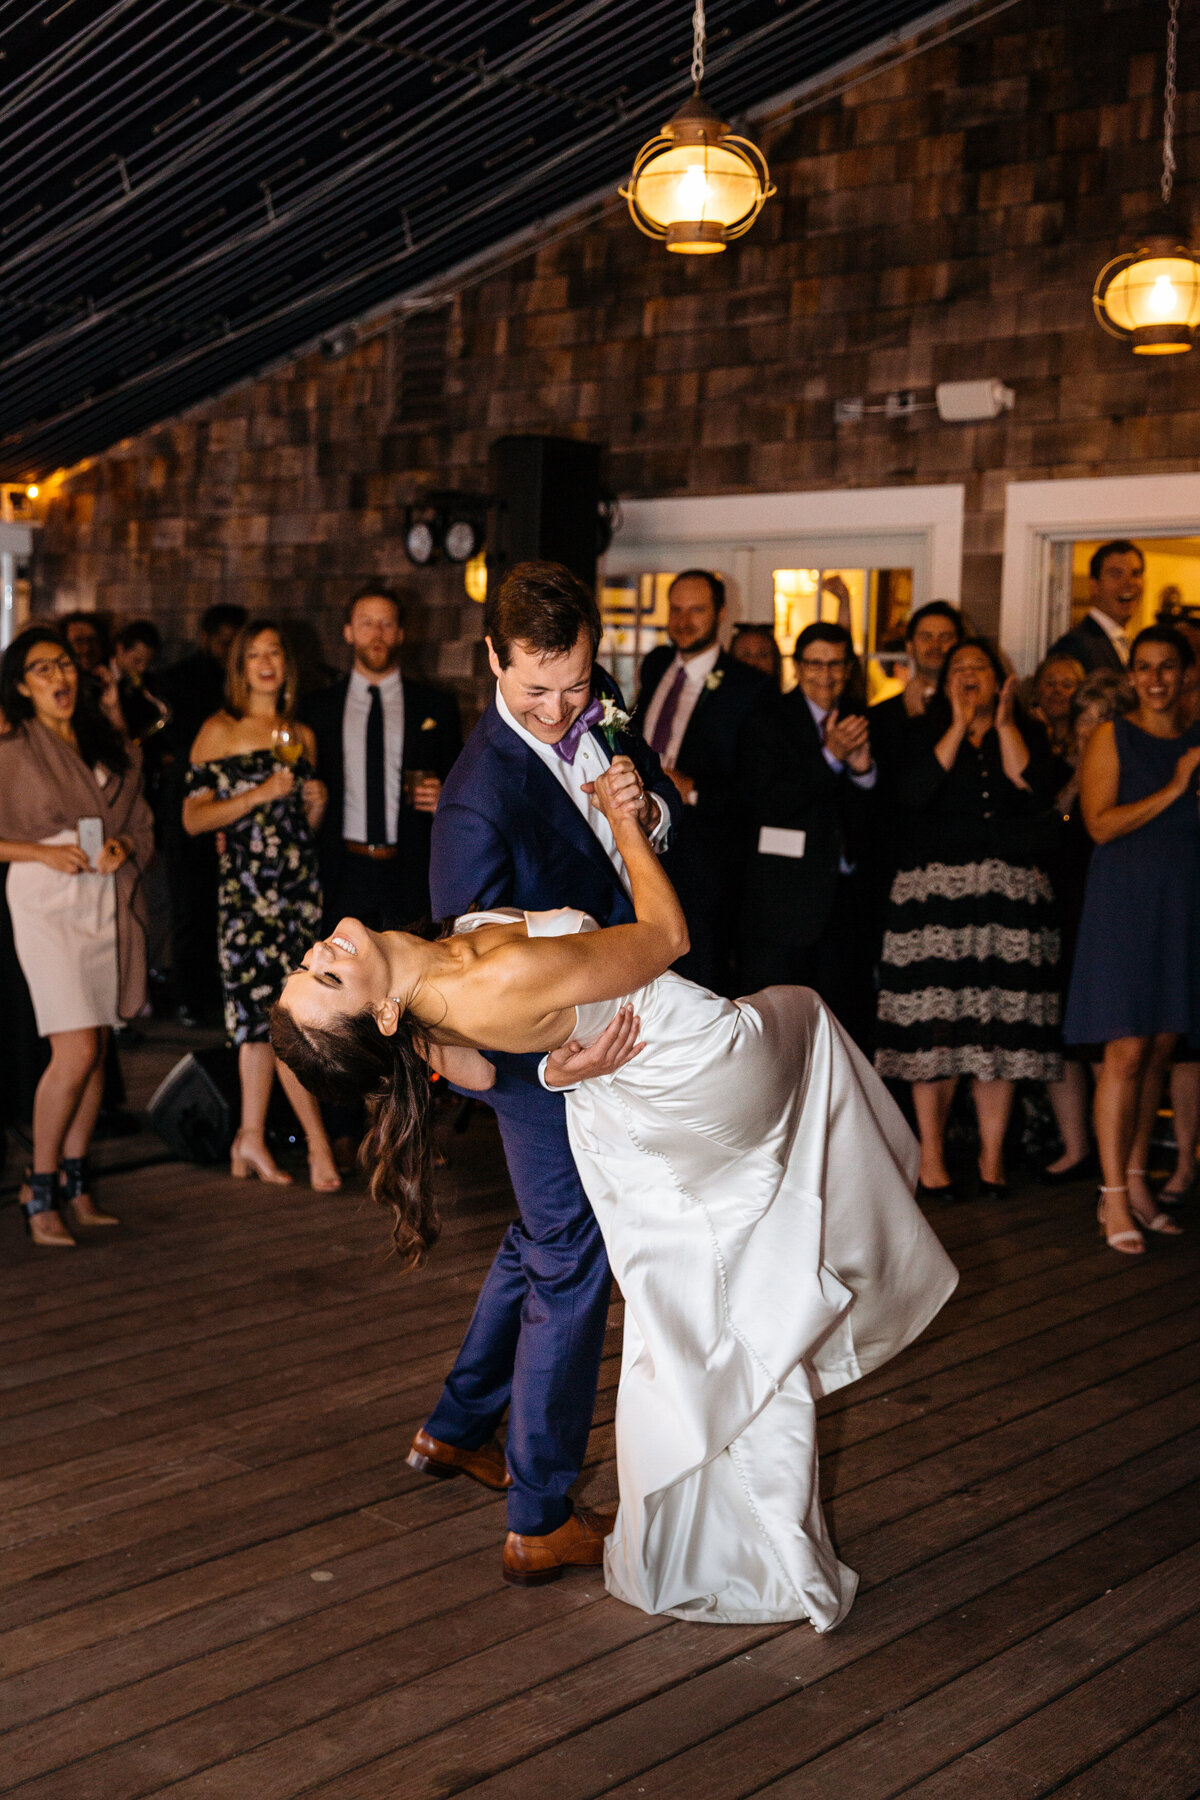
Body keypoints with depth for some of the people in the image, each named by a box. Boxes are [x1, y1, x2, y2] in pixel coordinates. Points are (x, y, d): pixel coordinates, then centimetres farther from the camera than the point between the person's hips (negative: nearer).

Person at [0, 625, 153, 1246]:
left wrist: (125, 848, -5)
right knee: (76, 1051, -12)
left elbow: (144, 829, 16)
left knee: (96, 1050, 7)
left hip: (109, 904, 5)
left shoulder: (113, 751, 12)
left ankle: (75, 1183, 17)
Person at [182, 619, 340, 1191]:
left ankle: (251, 1137, 14)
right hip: (247, 884, -5)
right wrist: (260, 794, -14)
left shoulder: (301, 736, 16)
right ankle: (318, 1142, -7)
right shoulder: (220, 731, 1)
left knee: (263, 1012, 7)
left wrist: (316, 806, 2)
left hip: (300, 884, 5)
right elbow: (193, 817, -6)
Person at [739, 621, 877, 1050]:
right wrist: (831, 756, -19)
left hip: (847, 897, 4)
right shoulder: (771, 721, -3)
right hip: (786, 897, -4)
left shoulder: (860, 722, 10)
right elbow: (764, 802, -14)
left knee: (844, 1018, 7)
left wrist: (864, 768, -12)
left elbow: (874, 814, 9)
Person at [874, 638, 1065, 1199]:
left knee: (999, 1030, 1)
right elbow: (913, 793, -10)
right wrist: (960, 726, -6)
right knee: (933, 1030, -2)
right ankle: (930, 1154, 7)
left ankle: (992, 1155, 11)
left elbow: (1036, 793, -5)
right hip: (934, 893, -1)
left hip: (1011, 895, 1)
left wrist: (1004, 724, -4)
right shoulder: (926, 732, 9)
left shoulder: (1027, 734, 13)